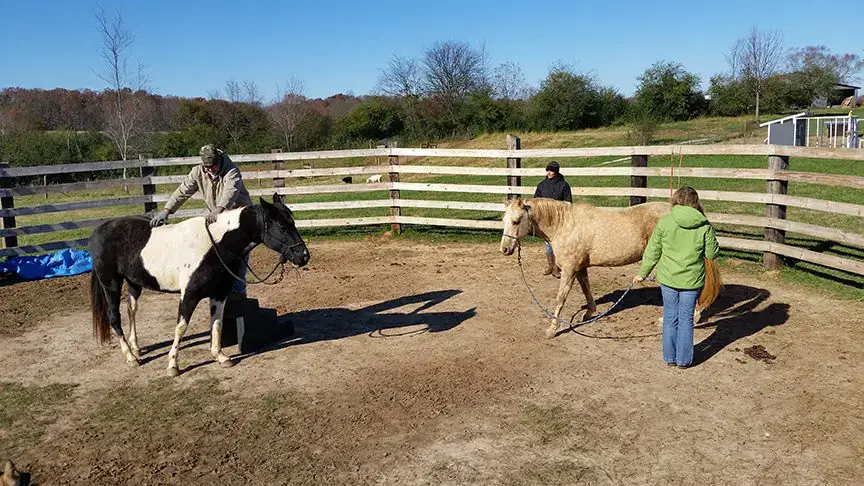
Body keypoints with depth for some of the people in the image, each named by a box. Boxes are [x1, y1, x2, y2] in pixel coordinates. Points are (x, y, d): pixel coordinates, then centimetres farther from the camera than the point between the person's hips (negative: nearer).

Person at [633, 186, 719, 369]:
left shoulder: (664, 222, -10)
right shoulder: (705, 226, -9)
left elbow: (652, 252, -3)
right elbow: (712, 254, -2)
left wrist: (642, 273, 10)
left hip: (668, 278, 0)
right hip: (692, 280, 0)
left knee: (670, 317, 14)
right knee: (686, 318, 13)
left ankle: (670, 357, 23)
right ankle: (684, 359, 20)